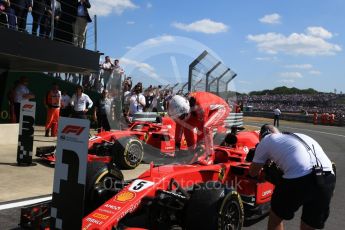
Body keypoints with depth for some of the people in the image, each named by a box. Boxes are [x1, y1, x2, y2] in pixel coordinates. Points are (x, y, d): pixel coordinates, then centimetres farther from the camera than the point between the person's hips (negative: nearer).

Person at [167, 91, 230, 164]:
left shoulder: (201, 108, -39)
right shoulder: (183, 107, -16)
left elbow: (201, 128, -31)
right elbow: (179, 125, -5)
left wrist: (199, 145, -22)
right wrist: (177, 143, 0)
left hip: (221, 108, -8)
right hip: (209, 110, 8)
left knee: (206, 127, -34)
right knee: (187, 125, -3)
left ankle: (210, 156, -19)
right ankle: (192, 152, 10)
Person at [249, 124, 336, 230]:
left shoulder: (266, 140, 18)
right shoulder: (298, 136, 34)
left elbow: (253, 172, 25)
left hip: (299, 178, -6)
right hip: (328, 178, 6)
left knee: (276, 215, 22)